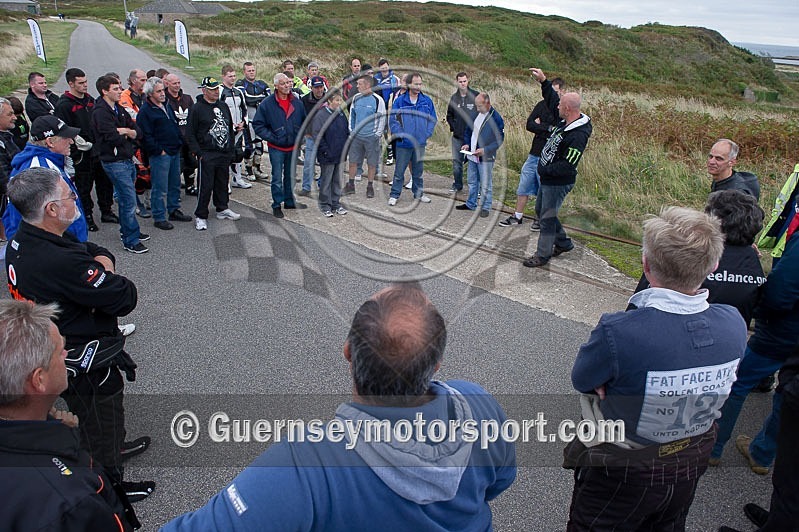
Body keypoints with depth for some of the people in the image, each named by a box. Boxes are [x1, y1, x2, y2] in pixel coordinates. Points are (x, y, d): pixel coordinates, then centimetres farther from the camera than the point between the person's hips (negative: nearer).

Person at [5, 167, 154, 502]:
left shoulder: (18, 244, -5)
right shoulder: (61, 262, -38)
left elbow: (100, 252, 4)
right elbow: (126, 299, -30)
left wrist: (100, 266, -18)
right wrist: (106, 275, -11)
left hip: (58, 352, 9)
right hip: (87, 365, -9)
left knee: (89, 415, 33)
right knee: (100, 421, 16)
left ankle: (111, 447, 58)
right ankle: (109, 484, 39)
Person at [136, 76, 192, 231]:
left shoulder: (167, 105, 13)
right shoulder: (145, 111, -13)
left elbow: (175, 125, 24)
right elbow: (145, 136, -16)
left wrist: (180, 142, 15)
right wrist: (159, 150, -15)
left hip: (175, 152, 8)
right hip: (160, 155, -8)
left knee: (175, 184, 17)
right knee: (160, 188, -3)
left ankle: (174, 210, 31)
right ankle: (159, 218, 7)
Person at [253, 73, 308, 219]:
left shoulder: (297, 102, 3)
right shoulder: (267, 104, -10)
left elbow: (304, 121, 16)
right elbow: (258, 125, -7)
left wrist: (299, 136, 3)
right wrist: (271, 138, -14)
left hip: (293, 147, 4)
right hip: (277, 148, -4)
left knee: (290, 176, 17)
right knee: (277, 178, 0)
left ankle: (290, 201, 31)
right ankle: (277, 205, 11)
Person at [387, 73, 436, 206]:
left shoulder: (427, 101, 3)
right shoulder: (400, 101, -7)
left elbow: (432, 119, 9)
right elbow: (393, 119, -5)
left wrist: (427, 133, -1)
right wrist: (400, 134, -13)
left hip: (420, 143, 3)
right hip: (404, 144, -3)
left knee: (418, 170, 16)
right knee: (399, 170, 3)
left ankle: (419, 193, 29)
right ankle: (394, 195, 13)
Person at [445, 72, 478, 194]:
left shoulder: (475, 96, -5)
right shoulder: (454, 97, 8)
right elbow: (449, 115, 19)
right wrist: (453, 127, 5)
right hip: (457, 136, 4)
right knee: (457, 161, 7)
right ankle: (457, 185, 22)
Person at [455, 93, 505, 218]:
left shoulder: (496, 118, -13)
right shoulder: (475, 114, 4)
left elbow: (499, 139, -12)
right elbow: (467, 131, 17)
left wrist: (485, 150, -21)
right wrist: (466, 144, -1)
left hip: (486, 158, -6)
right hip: (472, 156, 6)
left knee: (486, 184, 2)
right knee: (472, 182, 18)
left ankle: (485, 207, 12)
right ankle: (471, 204, 31)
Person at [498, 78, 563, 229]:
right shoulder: (542, 105, 7)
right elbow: (529, 125, -3)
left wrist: (540, 126, -11)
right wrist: (548, 128, -14)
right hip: (534, 154, 5)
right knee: (524, 185, 10)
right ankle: (517, 216, 22)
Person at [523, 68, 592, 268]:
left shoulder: (578, 135, -26)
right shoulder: (565, 121, 2)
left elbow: (567, 166, -28)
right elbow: (552, 100, 19)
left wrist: (545, 170, -21)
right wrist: (543, 81, 14)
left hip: (558, 183, -10)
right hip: (548, 179, 10)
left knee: (547, 217, -1)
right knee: (541, 211, 22)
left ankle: (543, 255, 12)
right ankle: (563, 243, 36)